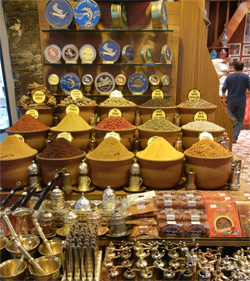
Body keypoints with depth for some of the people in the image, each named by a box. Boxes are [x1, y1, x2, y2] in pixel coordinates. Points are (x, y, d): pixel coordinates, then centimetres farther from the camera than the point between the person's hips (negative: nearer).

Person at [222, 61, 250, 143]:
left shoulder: (229, 77, 0)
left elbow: (223, 89, -3)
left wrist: (224, 99, 7)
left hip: (231, 102, 1)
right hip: (241, 102, -1)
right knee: (239, 120, 5)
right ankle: (234, 137, -8)